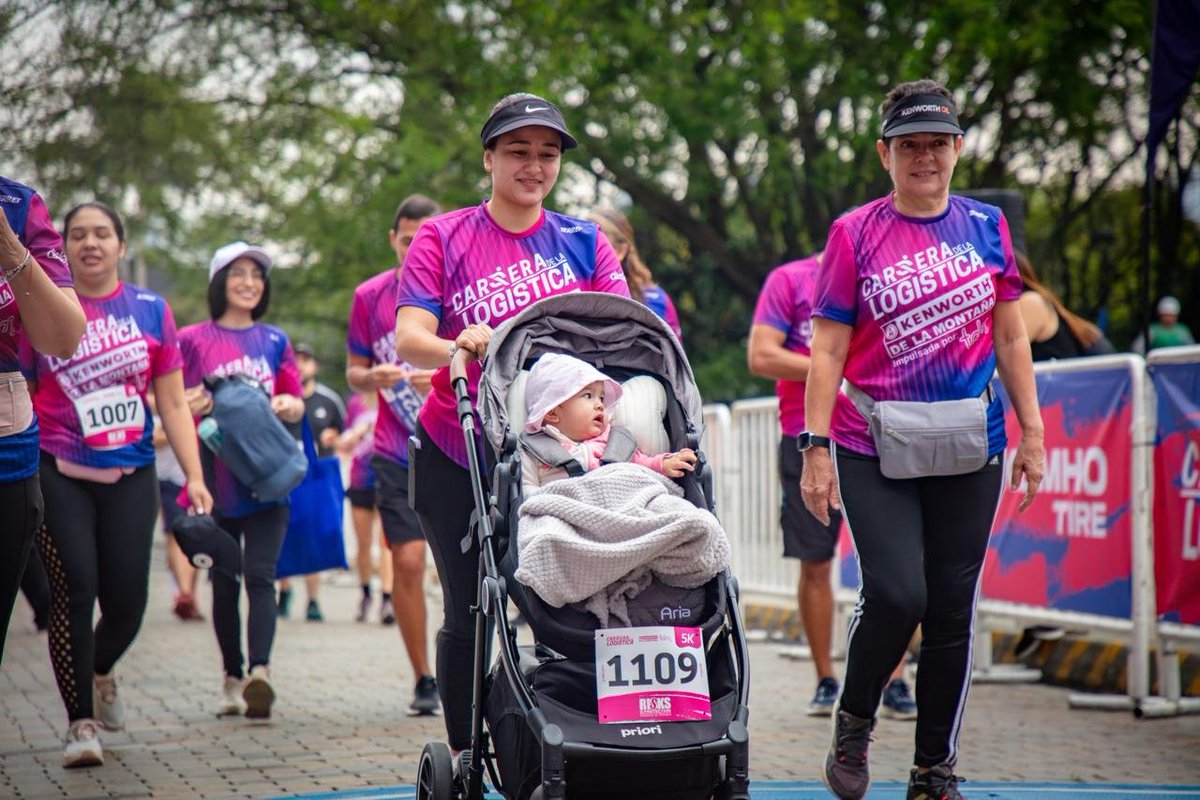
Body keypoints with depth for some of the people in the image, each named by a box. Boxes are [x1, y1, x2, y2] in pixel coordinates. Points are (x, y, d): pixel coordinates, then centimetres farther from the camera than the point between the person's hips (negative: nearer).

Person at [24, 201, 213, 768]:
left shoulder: (151, 311, 7)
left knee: (127, 600, -1)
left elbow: (172, 403, 9)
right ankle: (81, 723, 1)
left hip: (130, 475, 2)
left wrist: (194, 476, 1)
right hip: (61, 476, -1)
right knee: (74, 589, -10)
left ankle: (101, 671, 33)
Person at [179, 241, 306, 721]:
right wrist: (196, 404, -15)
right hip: (214, 479, 0)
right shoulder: (194, 340, 5)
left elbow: (296, 404, 16)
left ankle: (259, 673, -23)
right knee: (224, 582, 7)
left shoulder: (274, 341, 12)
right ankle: (232, 677, 18)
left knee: (259, 576, -12)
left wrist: (289, 405, -6)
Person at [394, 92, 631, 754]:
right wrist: (457, 347, -31)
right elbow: (408, 339, -9)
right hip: (458, 460, -1)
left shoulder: (584, 242, 9)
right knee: (469, 615, 4)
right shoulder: (442, 239, 3)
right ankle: (463, 757, 16)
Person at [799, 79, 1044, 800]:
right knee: (896, 593, -15)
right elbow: (828, 351, 0)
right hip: (873, 448, -3)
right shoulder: (855, 235, 1)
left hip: (970, 448, 3)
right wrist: (816, 448, -6)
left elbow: (1012, 340, 14)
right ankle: (853, 725, 12)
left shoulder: (987, 226, 10)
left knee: (953, 606, 4)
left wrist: (1032, 431, 9)